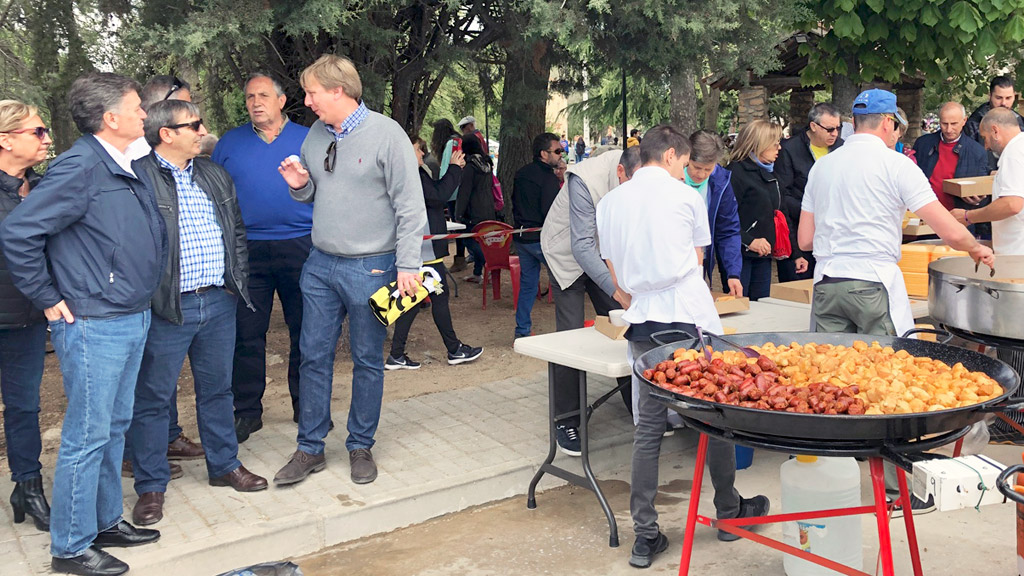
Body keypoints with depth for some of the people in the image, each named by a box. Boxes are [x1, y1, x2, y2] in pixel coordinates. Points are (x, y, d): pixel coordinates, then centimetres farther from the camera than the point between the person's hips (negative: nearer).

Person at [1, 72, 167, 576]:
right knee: (88, 435, 0)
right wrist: (49, 300, -13)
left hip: (132, 320, 9)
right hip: (94, 326, -9)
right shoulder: (80, 166, -17)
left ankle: (105, 521, 33)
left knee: (115, 426, 18)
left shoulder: (126, 169, 10)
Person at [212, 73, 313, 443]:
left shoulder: (308, 140, 6)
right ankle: (246, 410, 15)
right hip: (247, 251, 1)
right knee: (246, 333, 4)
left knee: (305, 331, 7)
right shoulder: (230, 143, 10)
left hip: (300, 247, -1)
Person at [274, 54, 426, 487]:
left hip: (369, 268, -5)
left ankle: (361, 446, 22)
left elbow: (410, 207, -11)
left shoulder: (386, 134, -10)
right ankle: (310, 448, 20)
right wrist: (300, 185, -3)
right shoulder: (316, 135, 8)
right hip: (320, 264, 6)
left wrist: (408, 266, -15)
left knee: (367, 361, 7)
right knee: (314, 356, 8)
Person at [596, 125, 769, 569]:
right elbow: (696, 261, 14)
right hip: (691, 317, -4)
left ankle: (645, 536, 8)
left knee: (648, 427, 7)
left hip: (643, 322, 4)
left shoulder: (610, 203, 10)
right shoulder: (685, 196, 1)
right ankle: (729, 512, 26)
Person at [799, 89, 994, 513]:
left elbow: (805, 241, 13)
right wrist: (977, 249, 13)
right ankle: (897, 486, 9)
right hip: (875, 286, -5)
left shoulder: (822, 166, 12)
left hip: (827, 283, 5)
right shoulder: (895, 164, -3)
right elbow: (949, 231, -6)